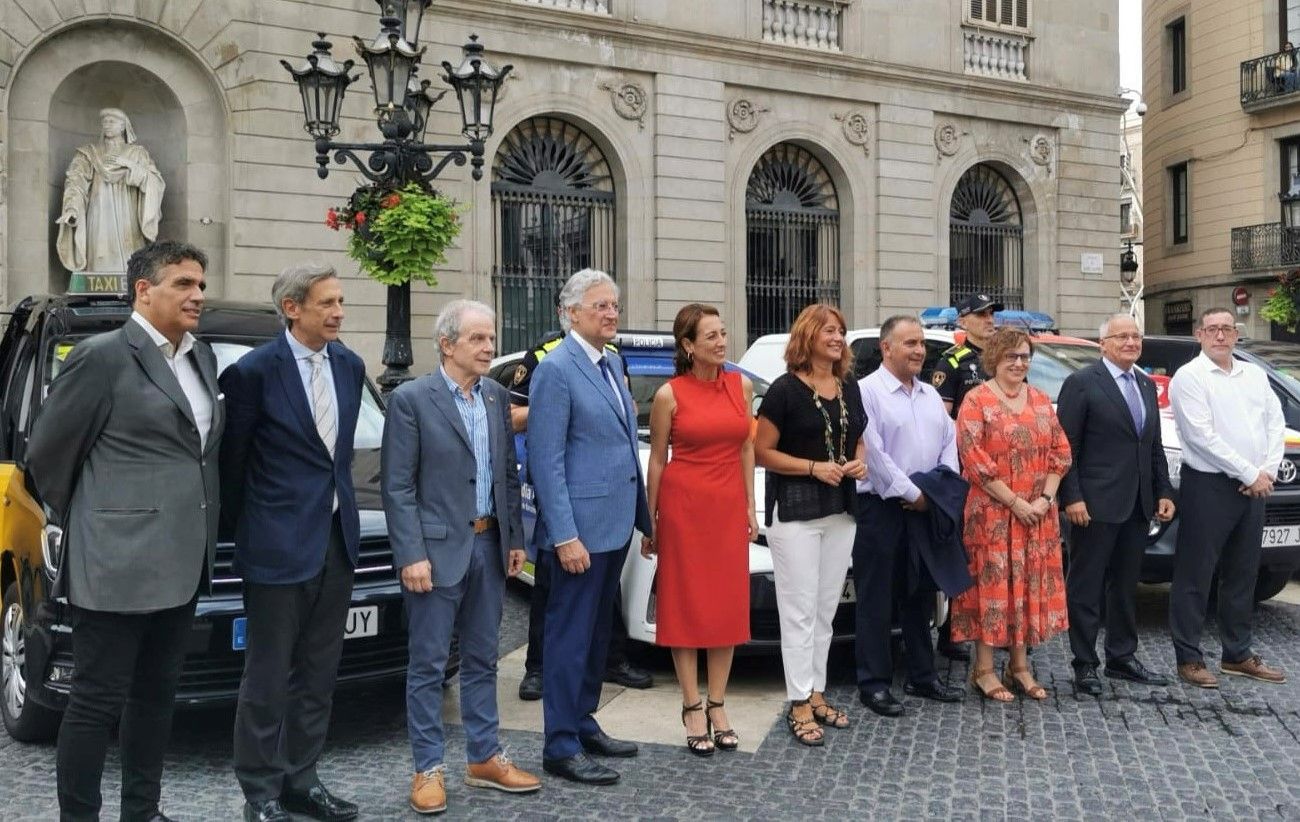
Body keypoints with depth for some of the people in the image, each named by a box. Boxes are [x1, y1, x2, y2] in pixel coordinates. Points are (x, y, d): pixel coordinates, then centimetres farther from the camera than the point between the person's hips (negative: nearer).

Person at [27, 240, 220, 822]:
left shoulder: (201, 358, 13)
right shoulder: (103, 356, -10)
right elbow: (46, 452, -5)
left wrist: (204, 534, 13)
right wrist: (81, 522, 4)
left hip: (180, 563, 8)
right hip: (118, 563, -8)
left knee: (156, 694, 16)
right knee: (98, 701, 2)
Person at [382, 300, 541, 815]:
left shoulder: (497, 398, 9)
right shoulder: (411, 399, -9)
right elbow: (397, 486, -11)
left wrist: (515, 539, 10)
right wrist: (412, 554, -16)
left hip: (489, 545, 6)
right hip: (437, 548, -6)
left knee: (482, 660, 14)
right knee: (429, 665, 4)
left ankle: (484, 758, 25)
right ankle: (428, 769, 14)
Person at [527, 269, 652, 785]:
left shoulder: (612, 363, 12)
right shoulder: (556, 370, -14)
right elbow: (546, 460, -17)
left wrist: (639, 512, 15)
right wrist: (565, 536, -21)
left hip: (615, 522, 9)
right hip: (580, 527, -9)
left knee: (598, 631, 17)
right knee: (571, 635, 0)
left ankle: (584, 723, 30)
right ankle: (561, 747, 9)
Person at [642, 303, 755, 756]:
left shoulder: (741, 385, 5)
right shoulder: (669, 395, -6)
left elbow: (746, 448, 11)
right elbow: (656, 460, -1)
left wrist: (750, 506, 7)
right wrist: (649, 522, 0)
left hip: (729, 506, 4)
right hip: (682, 504, -4)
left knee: (727, 605, 7)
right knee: (685, 605, 3)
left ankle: (717, 706, 18)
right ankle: (692, 709, 11)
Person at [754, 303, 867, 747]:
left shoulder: (849, 388, 11)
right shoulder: (785, 390, -8)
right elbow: (762, 451, -9)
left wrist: (859, 462, 1)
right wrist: (814, 467, -18)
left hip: (841, 511, 6)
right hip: (795, 512, -6)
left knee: (826, 609, 12)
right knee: (800, 610, -3)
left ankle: (817, 694, 22)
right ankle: (799, 706, 3)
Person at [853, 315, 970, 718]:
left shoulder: (931, 395, 15)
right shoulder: (867, 391, -10)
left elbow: (949, 442, 12)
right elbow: (873, 453, -17)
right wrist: (911, 493, -14)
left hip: (925, 509, 7)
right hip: (881, 508, -7)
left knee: (920, 595, 16)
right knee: (877, 600, 0)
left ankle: (922, 676, 27)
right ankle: (874, 683, 8)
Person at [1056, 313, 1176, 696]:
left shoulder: (1147, 386, 15)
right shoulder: (1081, 384, -7)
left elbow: (1155, 446, 18)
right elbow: (1066, 447, -11)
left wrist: (1163, 492, 10)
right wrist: (1072, 497, -16)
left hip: (1138, 505, 7)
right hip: (1096, 504, -7)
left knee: (1125, 585, 15)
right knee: (1086, 586, 1)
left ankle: (1122, 657, 25)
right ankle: (1085, 664, 8)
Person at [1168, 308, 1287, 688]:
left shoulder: (1254, 375, 13)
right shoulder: (1189, 377, -7)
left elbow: (1276, 424, 10)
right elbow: (1202, 437, -15)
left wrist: (1268, 471, -6)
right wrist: (1250, 474, -14)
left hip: (1254, 488, 7)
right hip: (1208, 486, -7)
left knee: (1242, 574, 14)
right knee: (1195, 576, -1)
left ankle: (1238, 654, 25)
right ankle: (1189, 658, 6)